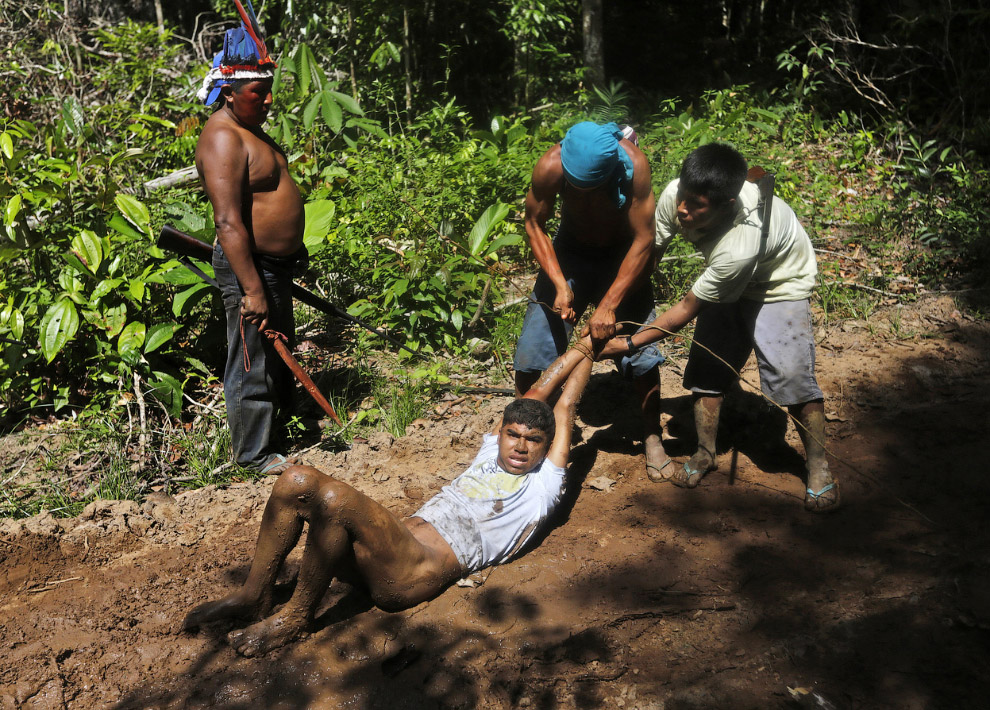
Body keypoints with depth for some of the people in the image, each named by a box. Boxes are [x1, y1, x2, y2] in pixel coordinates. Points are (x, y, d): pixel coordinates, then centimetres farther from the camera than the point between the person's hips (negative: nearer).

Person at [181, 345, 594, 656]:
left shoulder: (541, 485, 13)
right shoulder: (490, 455, 29)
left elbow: (565, 406, 20)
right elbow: (536, 394, 35)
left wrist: (587, 353, 32)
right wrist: (580, 347, 43)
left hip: (421, 572, -7)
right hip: (401, 540, 7)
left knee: (334, 497, -31)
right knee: (297, 481, -13)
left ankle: (295, 616, -11)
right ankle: (254, 595, -1)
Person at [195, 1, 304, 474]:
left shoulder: (248, 130, 12)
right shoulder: (223, 138, -21)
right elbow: (228, 222, -28)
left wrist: (293, 248, 28)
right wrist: (252, 289, -30)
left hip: (277, 262, 10)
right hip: (250, 268, -10)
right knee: (252, 364, 2)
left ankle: (283, 415, 43)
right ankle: (253, 454, 16)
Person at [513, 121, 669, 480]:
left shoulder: (633, 164, -33)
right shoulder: (550, 166, -29)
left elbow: (643, 241, -26)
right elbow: (534, 225, -12)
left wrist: (609, 306, -27)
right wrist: (560, 284, -24)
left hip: (622, 256, -1)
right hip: (570, 252, 1)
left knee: (640, 350, -9)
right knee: (533, 346, -2)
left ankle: (652, 439, 12)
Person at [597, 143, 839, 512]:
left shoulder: (740, 246, -45)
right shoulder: (675, 195, -30)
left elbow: (687, 309, -32)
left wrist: (628, 344, -24)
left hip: (781, 284, -6)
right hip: (727, 284, 6)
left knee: (791, 373, -15)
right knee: (707, 362, 1)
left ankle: (818, 465, 6)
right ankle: (705, 453, 19)